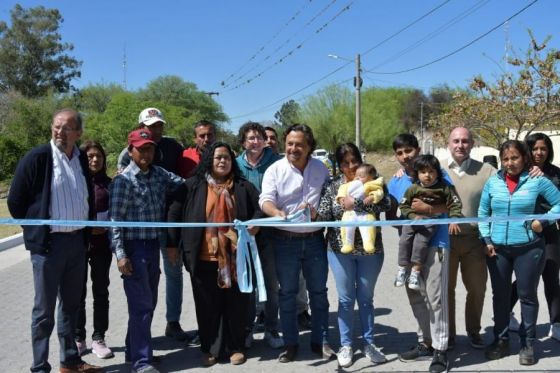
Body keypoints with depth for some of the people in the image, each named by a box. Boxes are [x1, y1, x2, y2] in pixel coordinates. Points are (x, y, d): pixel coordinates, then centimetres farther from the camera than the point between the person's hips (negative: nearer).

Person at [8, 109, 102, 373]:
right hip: (48, 243, -5)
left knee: (71, 304, 16)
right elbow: (15, 201, -6)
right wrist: (36, 230, 1)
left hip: (77, 241, 6)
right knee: (44, 309, 2)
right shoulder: (36, 158, -10)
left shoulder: (82, 159, 6)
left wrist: (86, 230, 13)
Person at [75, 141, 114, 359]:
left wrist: (105, 227, -5)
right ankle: (78, 339, 19)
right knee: (78, 292, 6)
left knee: (101, 291, 6)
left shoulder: (108, 183, 5)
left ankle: (98, 339, 15)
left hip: (102, 244, 2)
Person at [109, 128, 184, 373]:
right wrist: (120, 255, -16)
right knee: (141, 304, -3)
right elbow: (115, 220, -12)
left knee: (149, 302, 14)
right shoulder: (123, 181, -9)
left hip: (153, 246, 6)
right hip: (134, 248, -6)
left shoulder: (159, 174, 7)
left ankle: (134, 350, 29)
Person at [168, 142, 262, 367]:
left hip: (235, 256, 1)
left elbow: (260, 208, 10)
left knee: (236, 303, 8)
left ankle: (236, 347, 23)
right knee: (208, 305, 7)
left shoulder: (243, 187, 7)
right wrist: (173, 245, 0)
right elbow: (174, 214, 4)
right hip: (204, 257, -1)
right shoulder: (193, 186, 3)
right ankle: (210, 349, 21)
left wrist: (255, 223, -11)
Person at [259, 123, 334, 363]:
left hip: (314, 239, 2)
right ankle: (290, 343, 19)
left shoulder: (321, 169, 3)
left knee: (318, 291, 10)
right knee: (287, 293, 7)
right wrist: (276, 212, -37)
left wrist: (316, 211, -15)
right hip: (286, 241, -2)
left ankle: (320, 341, 23)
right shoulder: (275, 169, -4)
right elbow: (265, 199, -15)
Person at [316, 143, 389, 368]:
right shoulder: (331, 186, 2)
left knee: (366, 298, 12)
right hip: (340, 249, 0)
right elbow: (324, 215, -5)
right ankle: (346, 345, 20)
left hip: (370, 249, 0)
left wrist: (355, 204, -21)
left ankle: (369, 343, 24)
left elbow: (385, 204, -17)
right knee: (346, 299, 8)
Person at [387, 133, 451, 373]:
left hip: (435, 243, -6)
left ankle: (440, 350, 3)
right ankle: (425, 343, 26)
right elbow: (391, 216, 9)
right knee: (415, 297, 13)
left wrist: (429, 209, -20)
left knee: (435, 297, -5)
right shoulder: (394, 183, 9)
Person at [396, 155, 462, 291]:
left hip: (431, 222, -2)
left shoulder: (444, 188, -5)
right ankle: (402, 268, 3)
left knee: (420, 241, -17)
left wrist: (454, 219, -13)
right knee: (404, 240, -9)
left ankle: (416, 271, -8)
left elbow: (454, 204, -1)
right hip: (412, 219, 2)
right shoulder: (413, 188, -5)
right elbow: (403, 205, -3)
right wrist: (413, 216, -19)